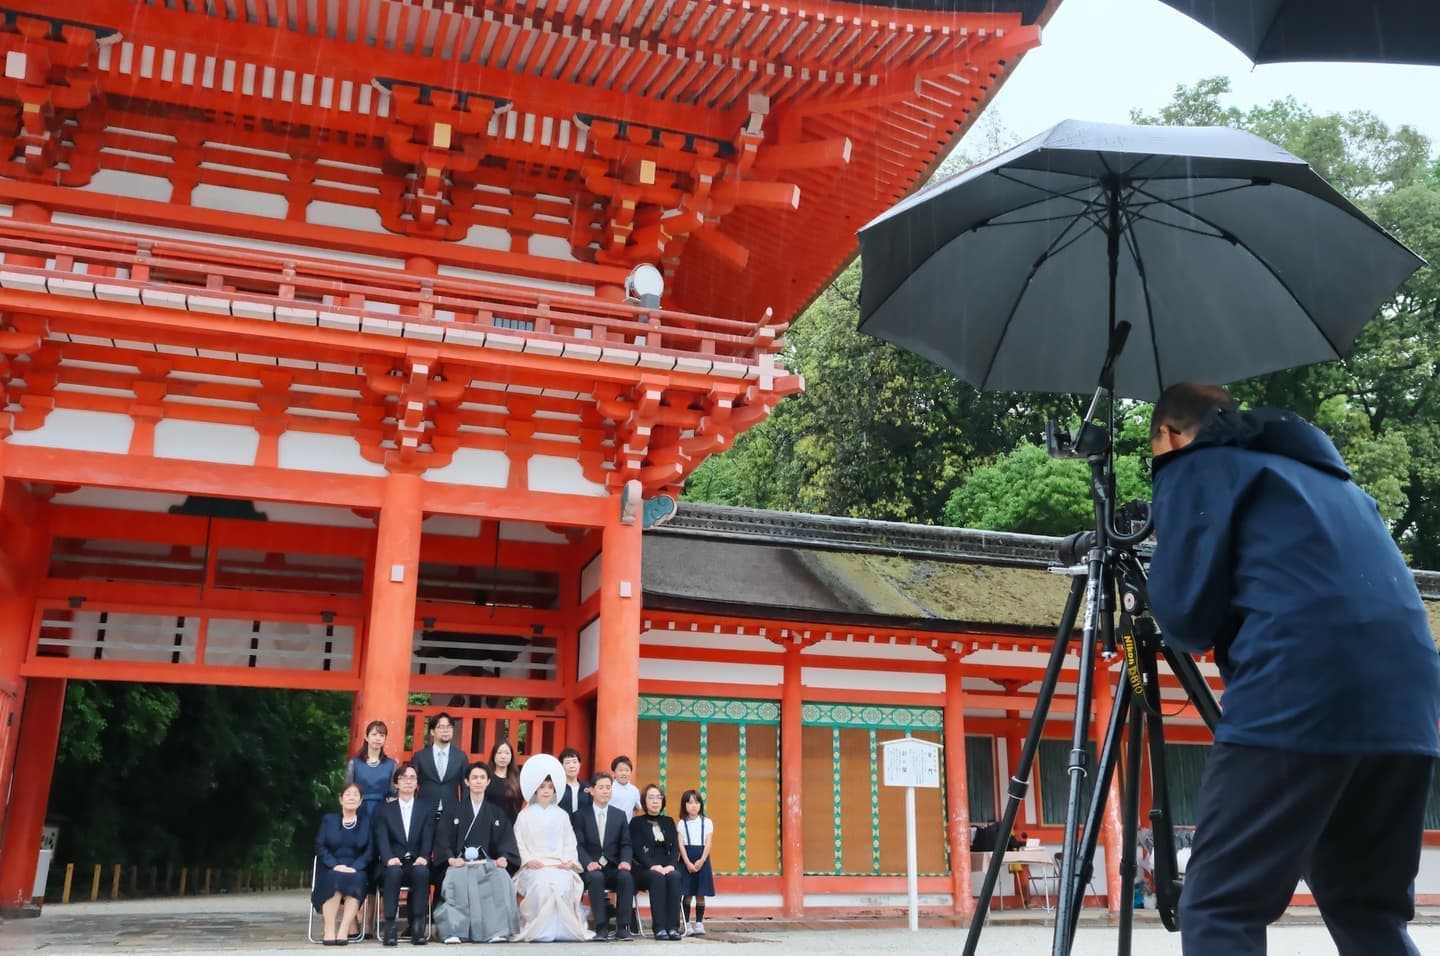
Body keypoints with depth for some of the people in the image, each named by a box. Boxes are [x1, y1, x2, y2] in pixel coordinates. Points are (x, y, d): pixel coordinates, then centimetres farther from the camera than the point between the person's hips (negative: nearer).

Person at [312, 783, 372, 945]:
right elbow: (320, 846, 2)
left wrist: (355, 867, -16)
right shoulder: (328, 819, 14)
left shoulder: (366, 822, 12)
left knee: (357, 879, -34)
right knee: (334, 878, -34)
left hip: (355, 870, 0)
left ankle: (343, 931, -35)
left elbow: (369, 850, 2)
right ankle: (328, 930, -33)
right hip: (331, 869, 0)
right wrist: (335, 865, -15)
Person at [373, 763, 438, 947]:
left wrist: (424, 857, -19)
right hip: (394, 863, 0)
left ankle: (418, 925, -31)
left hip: (417, 864, 0)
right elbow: (382, 839, -1)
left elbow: (428, 838, 2)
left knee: (422, 872, -35)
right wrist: (389, 858, -22)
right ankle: (389, 925, -33)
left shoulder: (427, 808, 15)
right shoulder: (385, 810, 14)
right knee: (394, 871, -36)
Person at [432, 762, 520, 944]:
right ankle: (453, 931, -34)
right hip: (460, 862, -1)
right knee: (457, 880, -36)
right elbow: (443, 840, 4)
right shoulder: (453, 812, 15)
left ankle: (496, 929, -30)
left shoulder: (497, 813, 18)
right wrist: (450, 858, -16)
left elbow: (506, 840, 7)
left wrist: (504, 857, -15)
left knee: (501, 877, -33)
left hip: (488, 863, 1)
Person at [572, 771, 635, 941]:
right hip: (591, 869, -2)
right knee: (596, 877, -36)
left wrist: (625, 861, -13)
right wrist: (588, 863, -22)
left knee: (626, 876, -31)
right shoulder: (580, 816, 7)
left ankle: (623, 927, -25)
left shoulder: (620, 816, 15)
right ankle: (602, 927, -31)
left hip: (613, 868, 2)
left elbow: (626, 844, 9)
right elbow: (578, 845, -3)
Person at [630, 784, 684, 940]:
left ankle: (673, 927, -36)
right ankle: (659, 928, -37)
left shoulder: (669, 822, 21)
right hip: (644, 869, -2)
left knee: (674, 876, -32)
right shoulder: (637, 822, 10)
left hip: (667, 867, 3)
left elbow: (675, 847, 8)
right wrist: (653, 866, -20)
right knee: (657, 877, -35)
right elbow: (637, 850, -3)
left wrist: (671, 865, -12)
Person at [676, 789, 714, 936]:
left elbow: (708, 844, -1)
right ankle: (686, 924, 6)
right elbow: (681, 845, -3)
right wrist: (688, 863, -14)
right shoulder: (682, 823, 3)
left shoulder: (707, 822, 5)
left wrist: (701, 861, -13)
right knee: (687, 894, -1)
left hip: (702, 860, 1)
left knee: (700, 894, 2)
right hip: (686, 861, -1)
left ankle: (699, 923, 10)